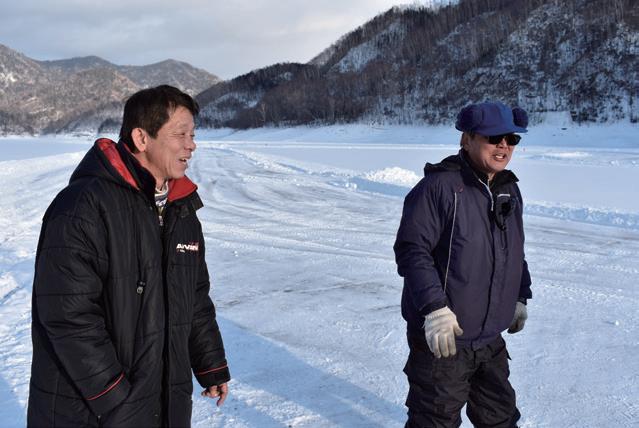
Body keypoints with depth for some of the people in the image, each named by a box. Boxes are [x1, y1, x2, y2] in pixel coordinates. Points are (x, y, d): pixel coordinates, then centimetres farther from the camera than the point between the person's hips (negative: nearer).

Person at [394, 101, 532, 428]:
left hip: (492, 340, 8)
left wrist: (520, 297, 21)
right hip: (442, 339, -7)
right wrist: (434, 308, -27)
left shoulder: (510, 191, 9)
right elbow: (411, 250, -22)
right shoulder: (439, 186, -19)